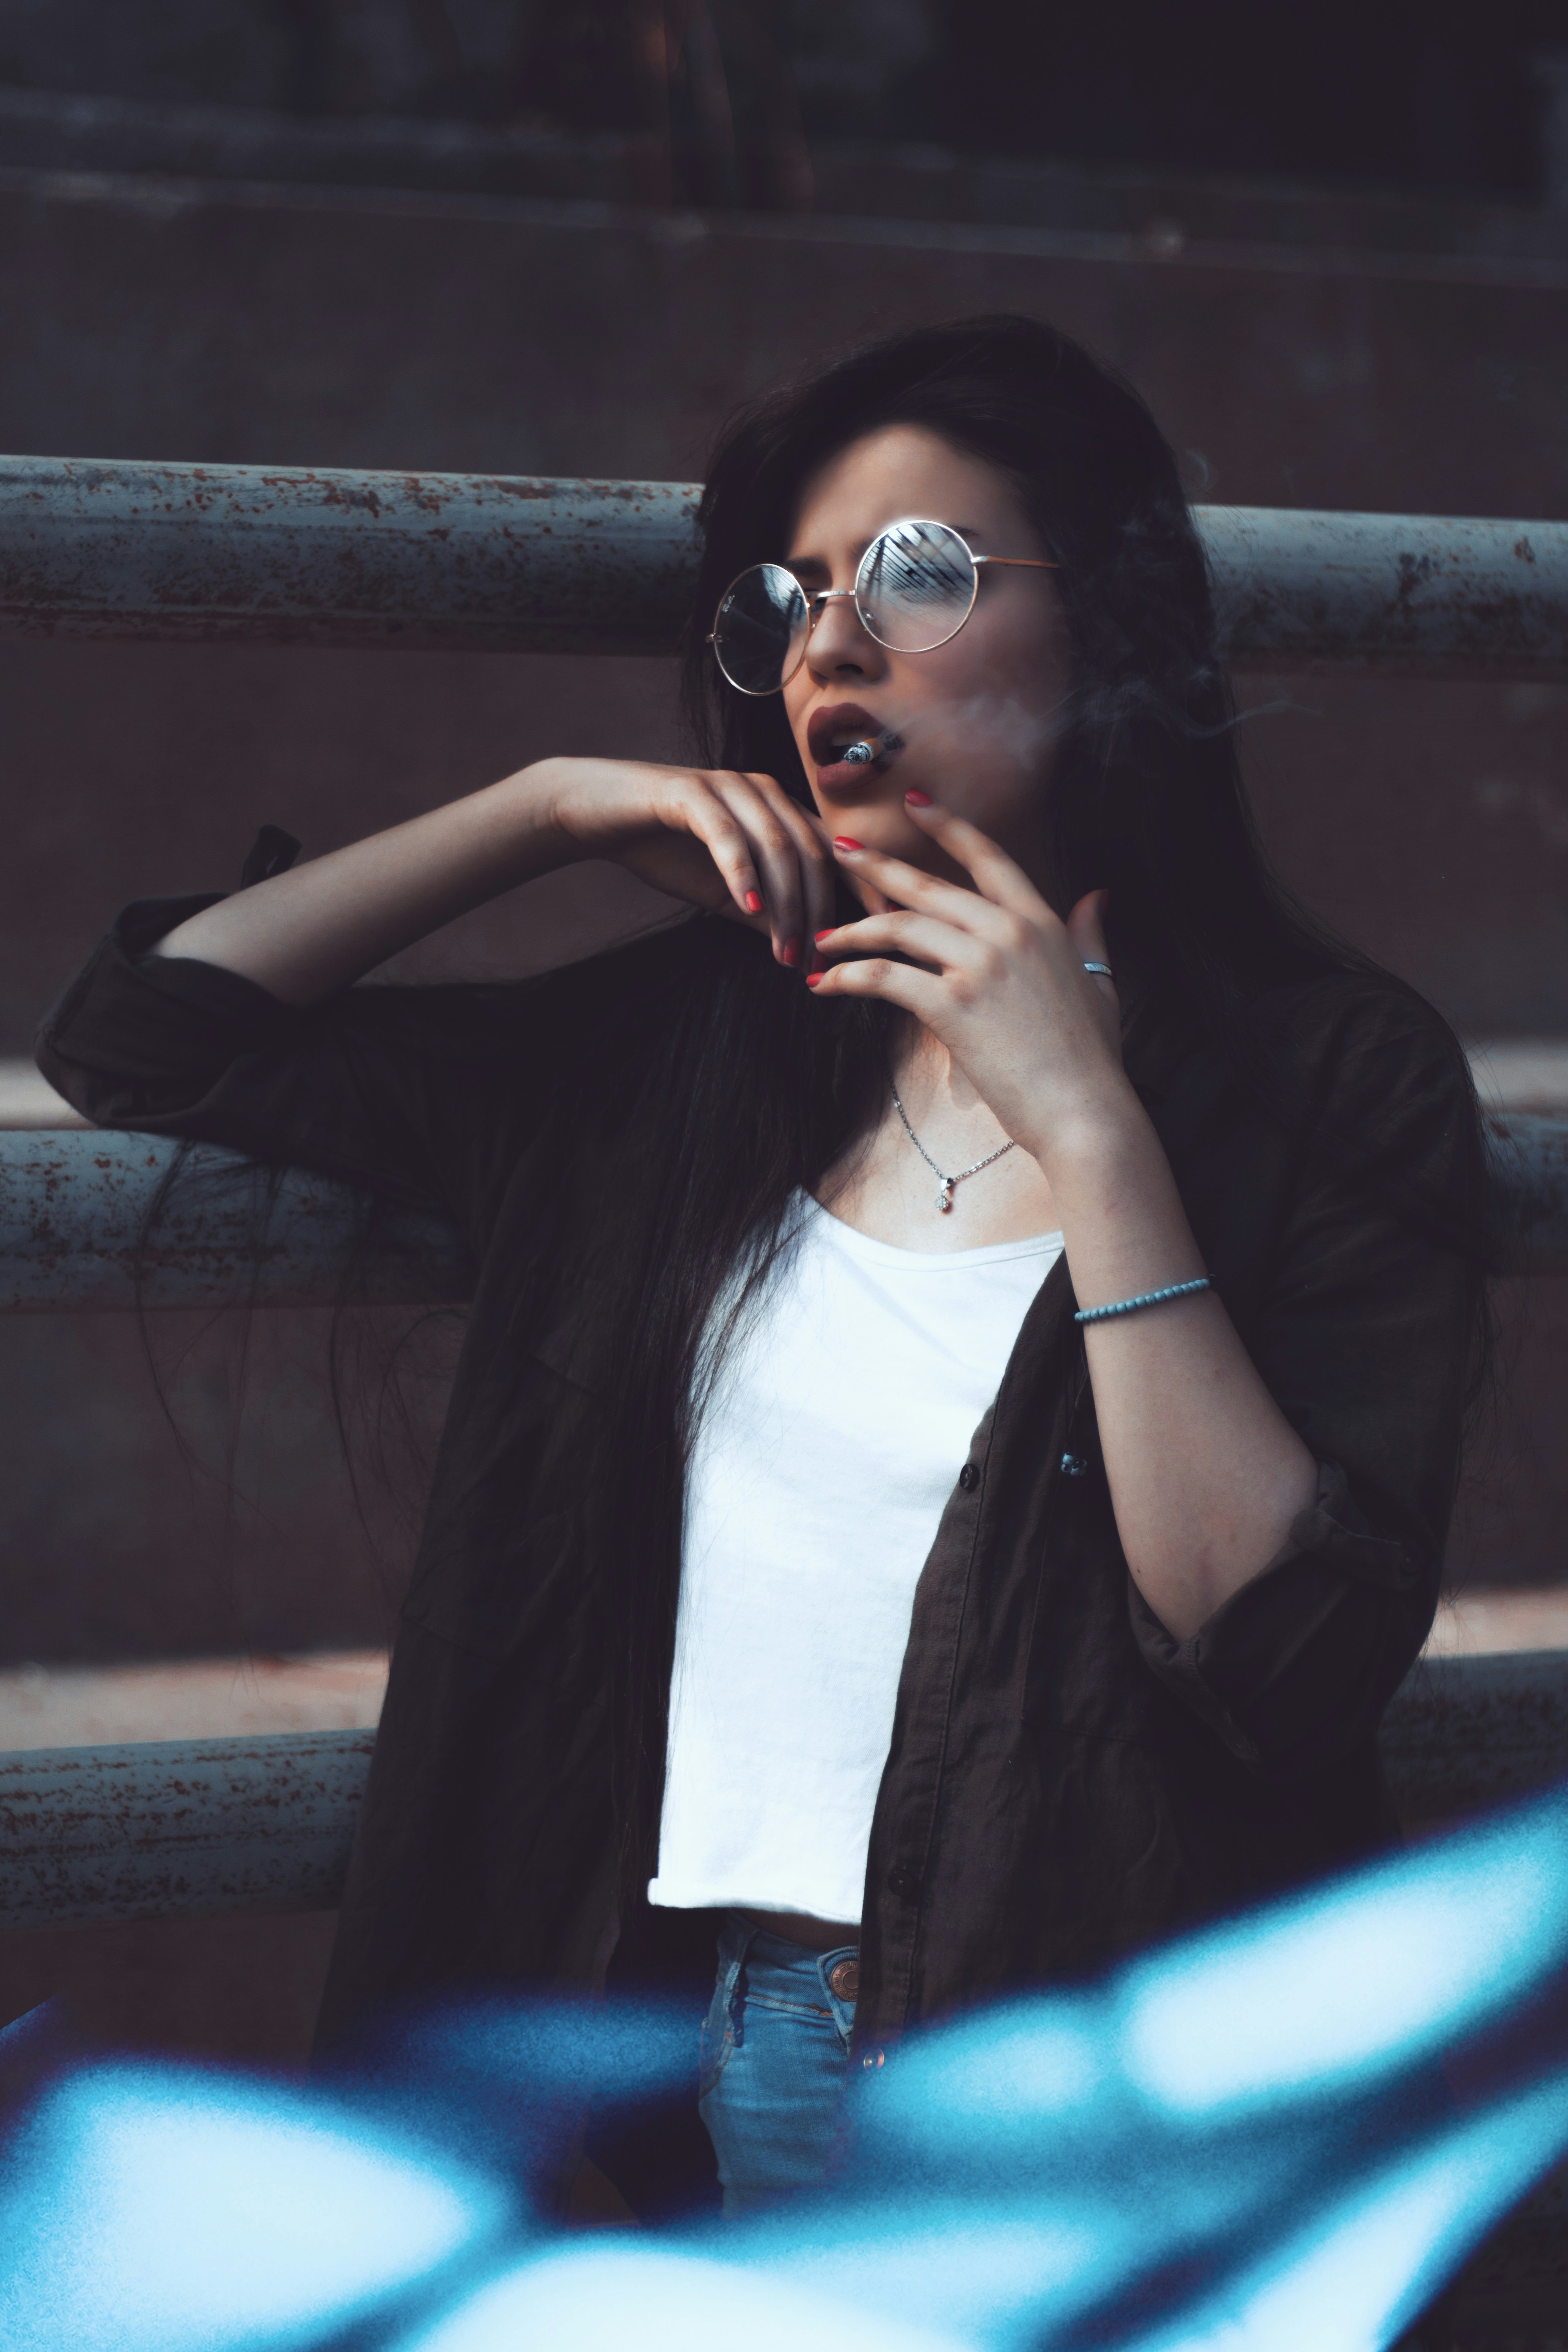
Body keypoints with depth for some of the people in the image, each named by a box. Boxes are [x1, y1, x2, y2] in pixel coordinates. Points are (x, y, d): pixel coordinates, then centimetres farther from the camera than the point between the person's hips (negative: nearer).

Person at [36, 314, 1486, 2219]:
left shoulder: (1334, 1079, -6)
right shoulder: (694, 1045, 7)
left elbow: (1294, 1664, -18)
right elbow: (148, 1028, 9)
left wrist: (1089, 1132, -20)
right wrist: (556, 809, 1)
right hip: (721, 2051, 4)